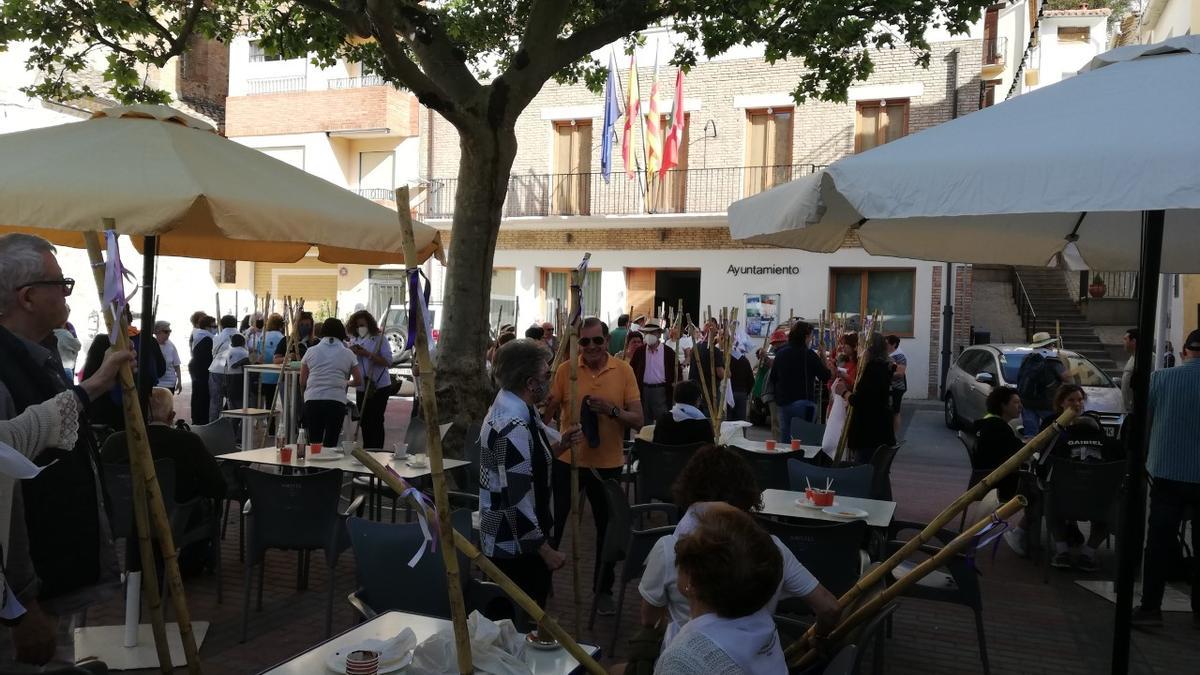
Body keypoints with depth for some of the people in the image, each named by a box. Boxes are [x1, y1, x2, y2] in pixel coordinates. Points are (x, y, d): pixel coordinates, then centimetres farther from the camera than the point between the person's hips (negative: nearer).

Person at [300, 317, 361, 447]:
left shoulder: (311, 351, 9)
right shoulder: (348, 354, 7)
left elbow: (302, 382, 10)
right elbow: (358, 381, 10)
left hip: (312, 401, 1)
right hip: (337, 401, -1)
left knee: (314, 443, 8)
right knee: (331, 444, 3)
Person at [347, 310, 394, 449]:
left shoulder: (379, 338, -7)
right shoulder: (354, 340, 10)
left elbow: (388, 361, -16)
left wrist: (367, 354, -21)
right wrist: (351, 352, -5)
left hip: (379, 387, -6)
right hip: (361, 388, 6)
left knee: (376, 421, -5)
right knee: (364, 421, 11)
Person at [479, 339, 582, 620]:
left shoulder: (508, 406, 5)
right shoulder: (513, 426, -26)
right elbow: (515, 500, -27)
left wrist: (559, 445, 5)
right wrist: (545, 549, -19)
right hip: (516, 547, -10)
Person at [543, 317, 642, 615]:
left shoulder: (623, 370, -5)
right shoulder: (565, 369, -6)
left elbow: (638, 420, -6)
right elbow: (547, 414, -2)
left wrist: (612, 410, -24)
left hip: (608, 464, 1)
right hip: (568, 460, 0)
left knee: (607, 528, 13)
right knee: (552, 523, 11)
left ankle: (603, 589, 31)